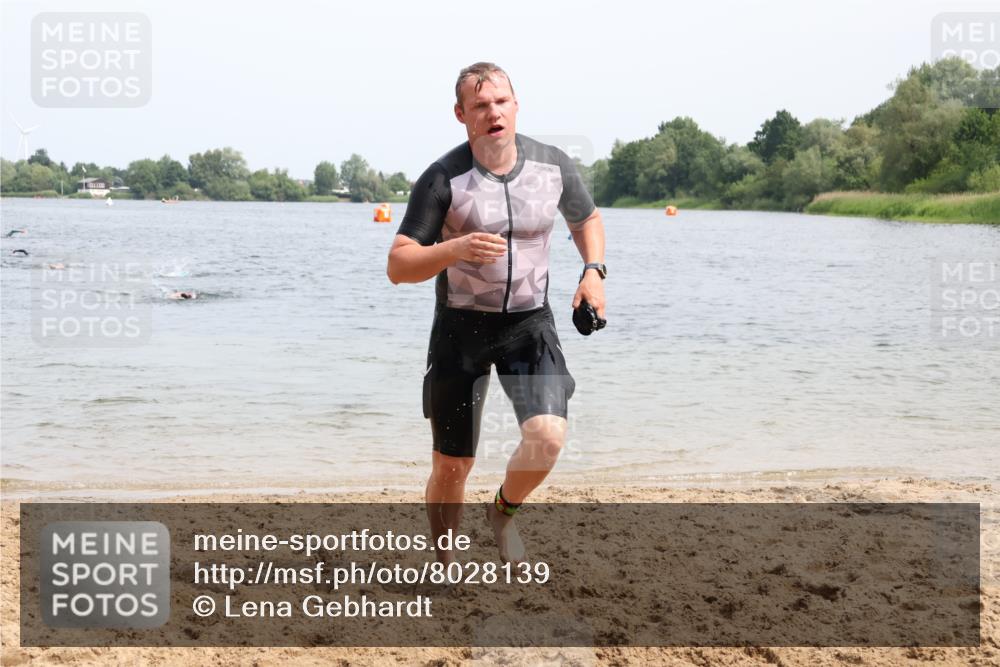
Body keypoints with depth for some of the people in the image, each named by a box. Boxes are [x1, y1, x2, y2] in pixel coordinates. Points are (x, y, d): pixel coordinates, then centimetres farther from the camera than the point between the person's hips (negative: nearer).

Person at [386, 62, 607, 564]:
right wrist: (454, 249, -33)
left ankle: (504, 512, 13)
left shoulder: (553, 165, -3)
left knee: (547, 437, -19)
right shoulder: (443, 179, -14)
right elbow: (398, 267, -15)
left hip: (530, 322, 2)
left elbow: (587, 219, 18)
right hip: (461, 326, -2)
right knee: (452, 467, 4)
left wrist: (593, 271, 0)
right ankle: (446, 566, 28)